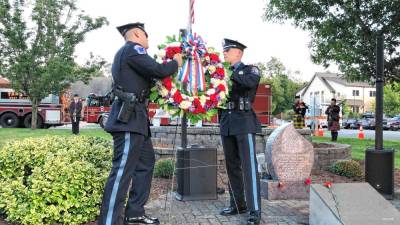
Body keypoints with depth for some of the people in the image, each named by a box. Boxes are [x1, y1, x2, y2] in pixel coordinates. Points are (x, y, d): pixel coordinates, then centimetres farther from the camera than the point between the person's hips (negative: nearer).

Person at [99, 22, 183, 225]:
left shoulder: (125, 53, 24)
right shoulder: (132, 49, -7)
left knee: (146, 162, 14)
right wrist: (175, 63, 2)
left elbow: (145, 74, 25)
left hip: (135, 118, 11)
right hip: (129, 118, -11)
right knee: (123, 170, -12)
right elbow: (157, 70, -16)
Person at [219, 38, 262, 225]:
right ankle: (238, 204, 19)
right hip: (226, 123, 6)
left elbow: (251, 82, -20)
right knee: (232, 165, 9)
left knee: (248, 165, -9)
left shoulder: (250, 69, 3)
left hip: (244, 122, -6)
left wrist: (231, 73, -16)